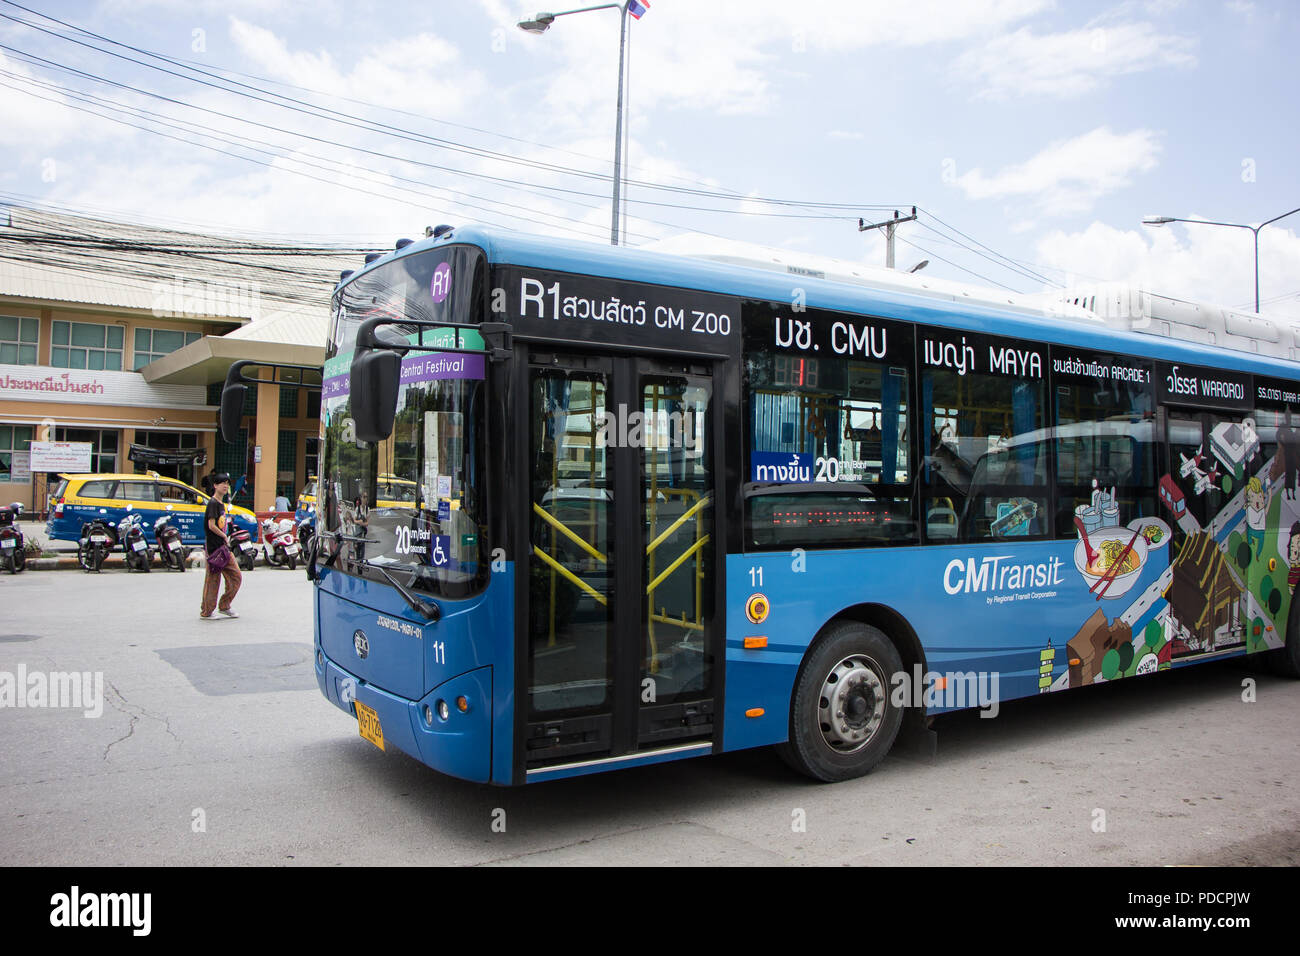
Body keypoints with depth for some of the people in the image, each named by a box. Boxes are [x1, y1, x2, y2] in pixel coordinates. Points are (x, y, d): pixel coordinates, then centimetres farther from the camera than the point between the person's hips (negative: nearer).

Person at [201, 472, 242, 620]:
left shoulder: (222, 504, 16)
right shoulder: (213, 503, -12)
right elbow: (211, 526, -19)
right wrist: (225, 536, -8)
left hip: (223, 546, 9)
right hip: (214, 546, -9)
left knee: (235, 576, 9)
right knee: (213, 579, -3)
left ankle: (225, 606, 18)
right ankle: (206, 612, 6)